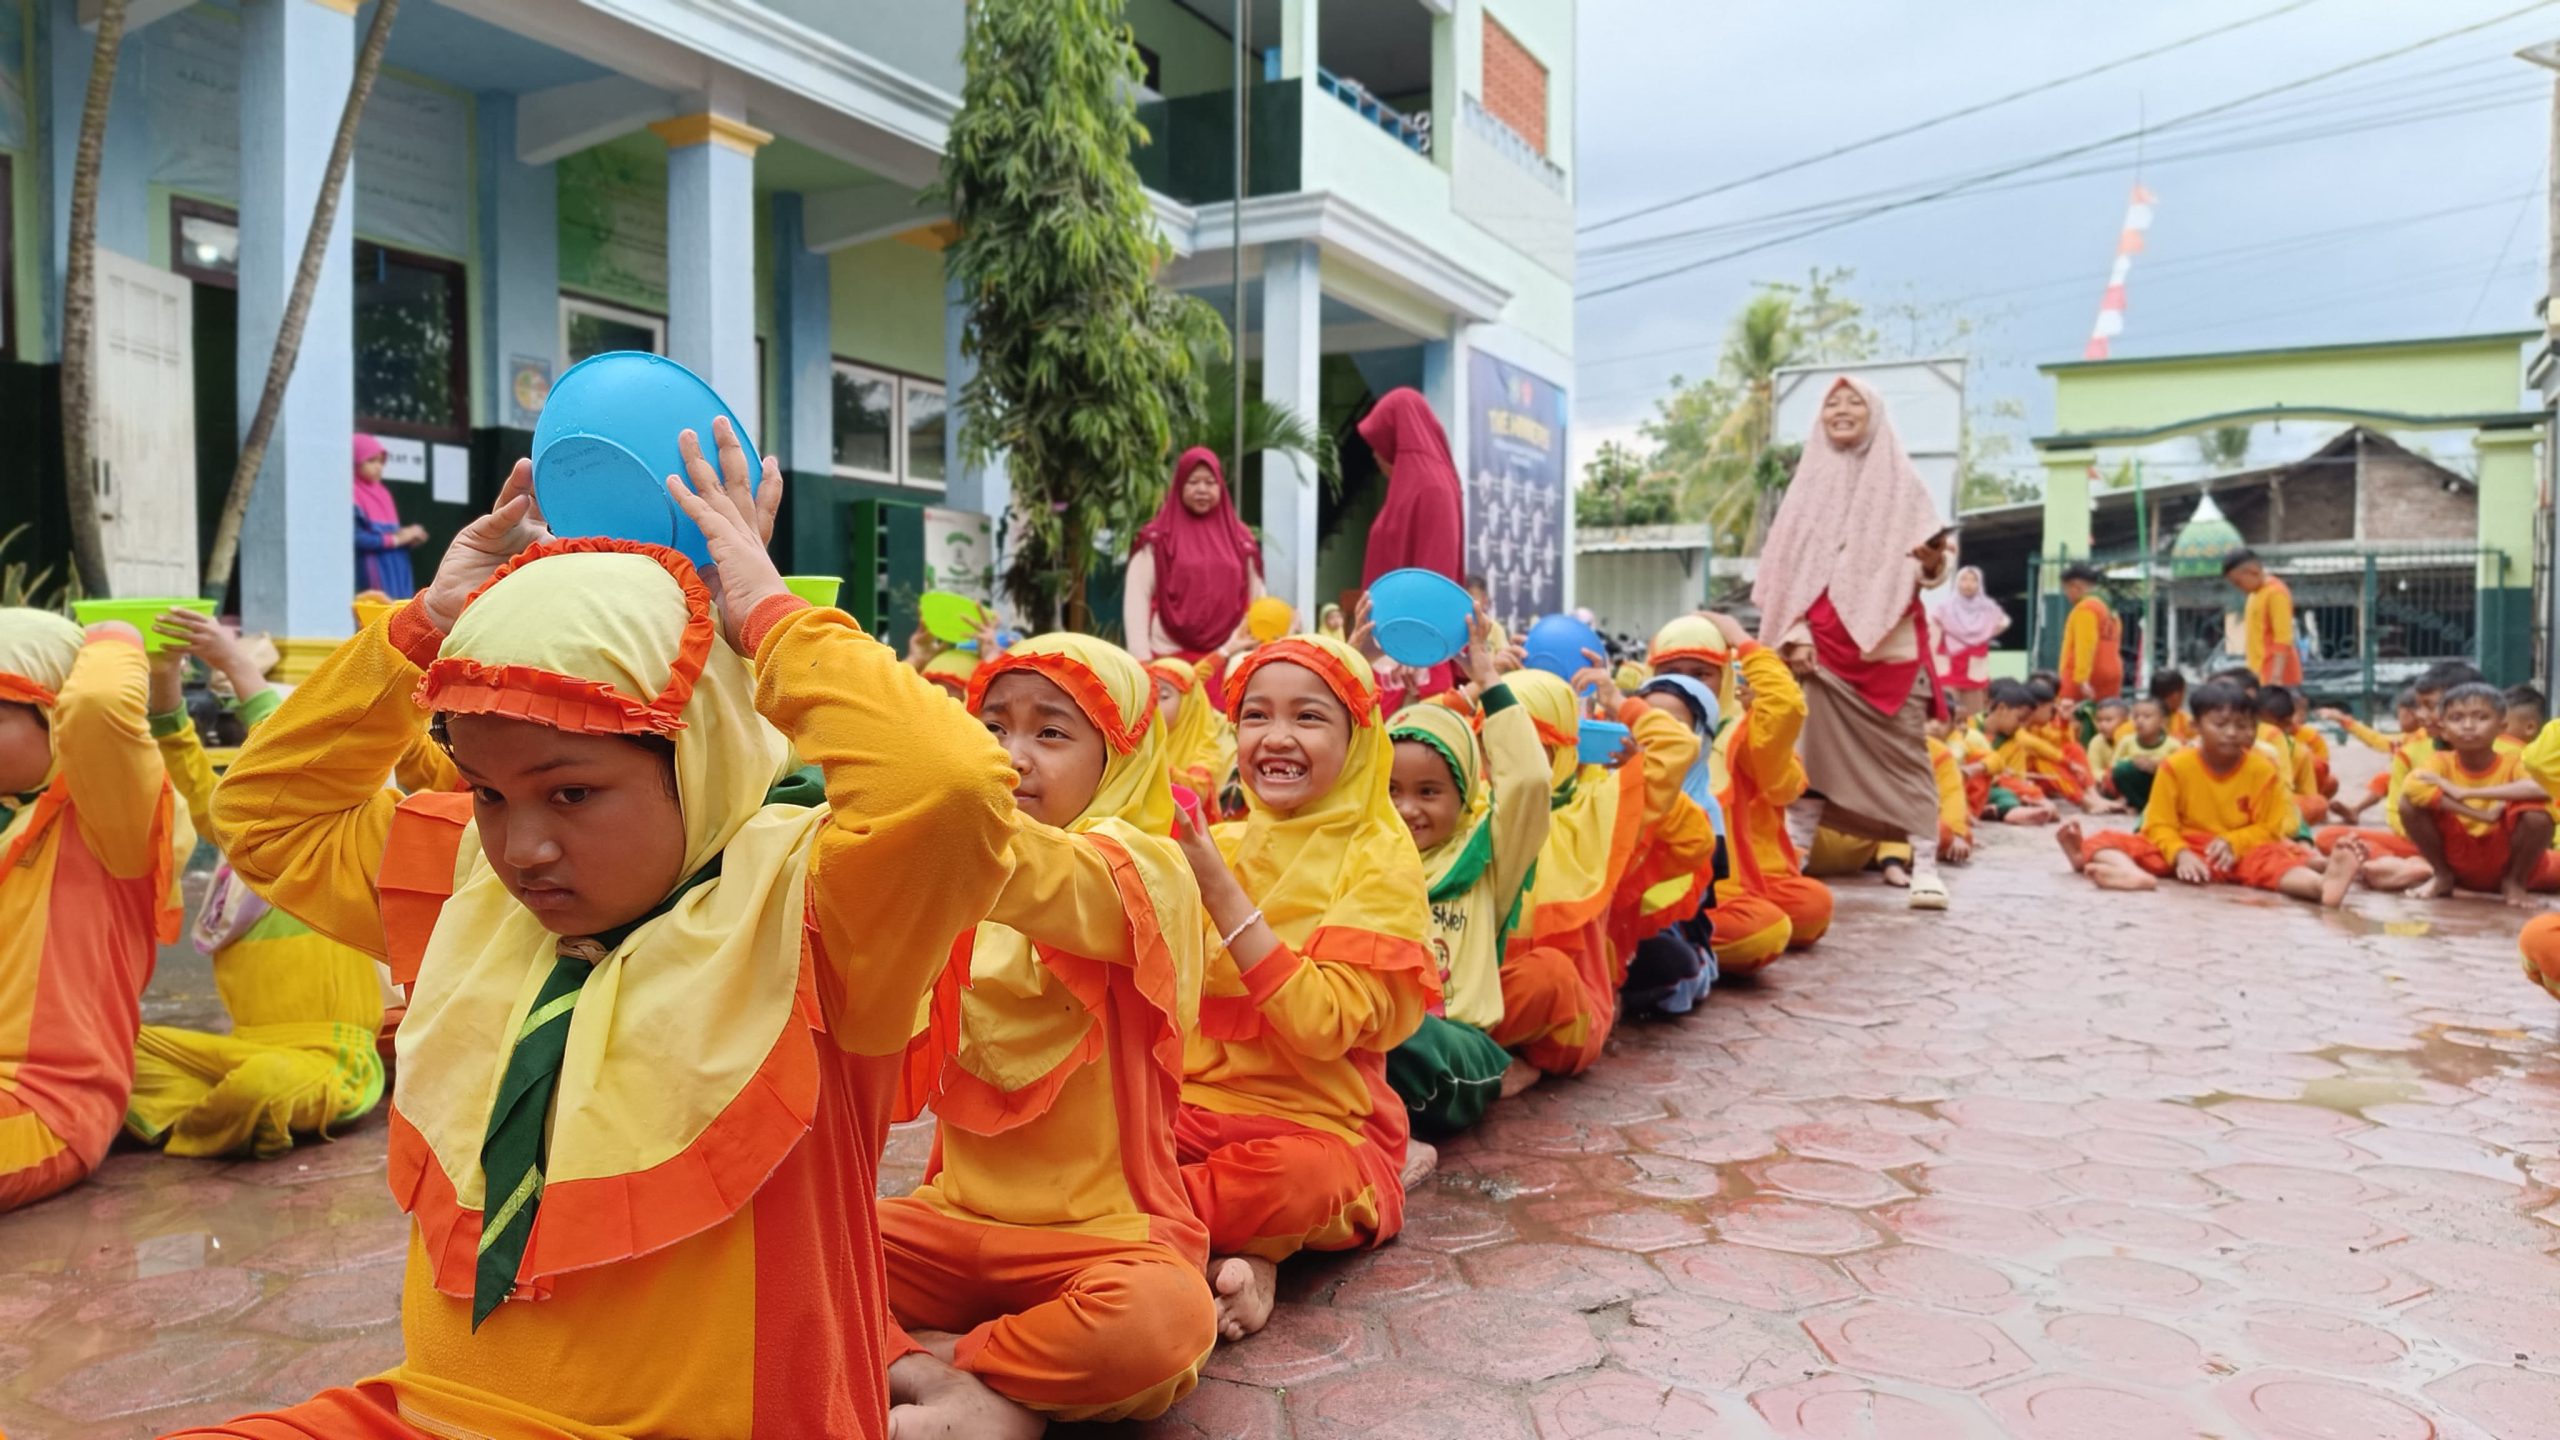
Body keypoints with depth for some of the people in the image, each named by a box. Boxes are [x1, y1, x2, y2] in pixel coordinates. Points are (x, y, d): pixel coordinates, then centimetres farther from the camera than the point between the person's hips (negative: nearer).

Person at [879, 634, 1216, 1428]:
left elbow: (1019, 866, -35)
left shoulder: (1143, 870, -12)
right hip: (960, 1216, 5)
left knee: (1163, 1317, -33)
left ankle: (933, 1360, -9)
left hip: (1102, 1230, -5)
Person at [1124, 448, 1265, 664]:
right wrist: (1142, 658, -11)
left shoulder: (1240, 539, 13)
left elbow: (1257, 600, 13)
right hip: (1170, 656, -2)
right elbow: (1137, 597, -1)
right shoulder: (1157, 538, 4)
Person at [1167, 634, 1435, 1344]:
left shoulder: (1378, 859, -6)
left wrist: (1222, 893, -20)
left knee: (1298, 1178, -36)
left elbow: (1323, 1026, -19)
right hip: (1194, 1104, 5)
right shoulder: (1218, 845, 7)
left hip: (1317, 1121, -4)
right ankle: (1237, 1253, -12)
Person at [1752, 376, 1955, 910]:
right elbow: (1787, 570, 10)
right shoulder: (1809, 485, 14)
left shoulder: (1901, 481, 7)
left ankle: (1925, 866, -1)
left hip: (1890, 644, -2)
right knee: (1815, 751, -1)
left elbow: (1927, 570, 4)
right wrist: (1795, 634, -2)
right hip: (1826, 645, 2)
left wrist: (1934, 562, -19)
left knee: (1904, 753, -3)